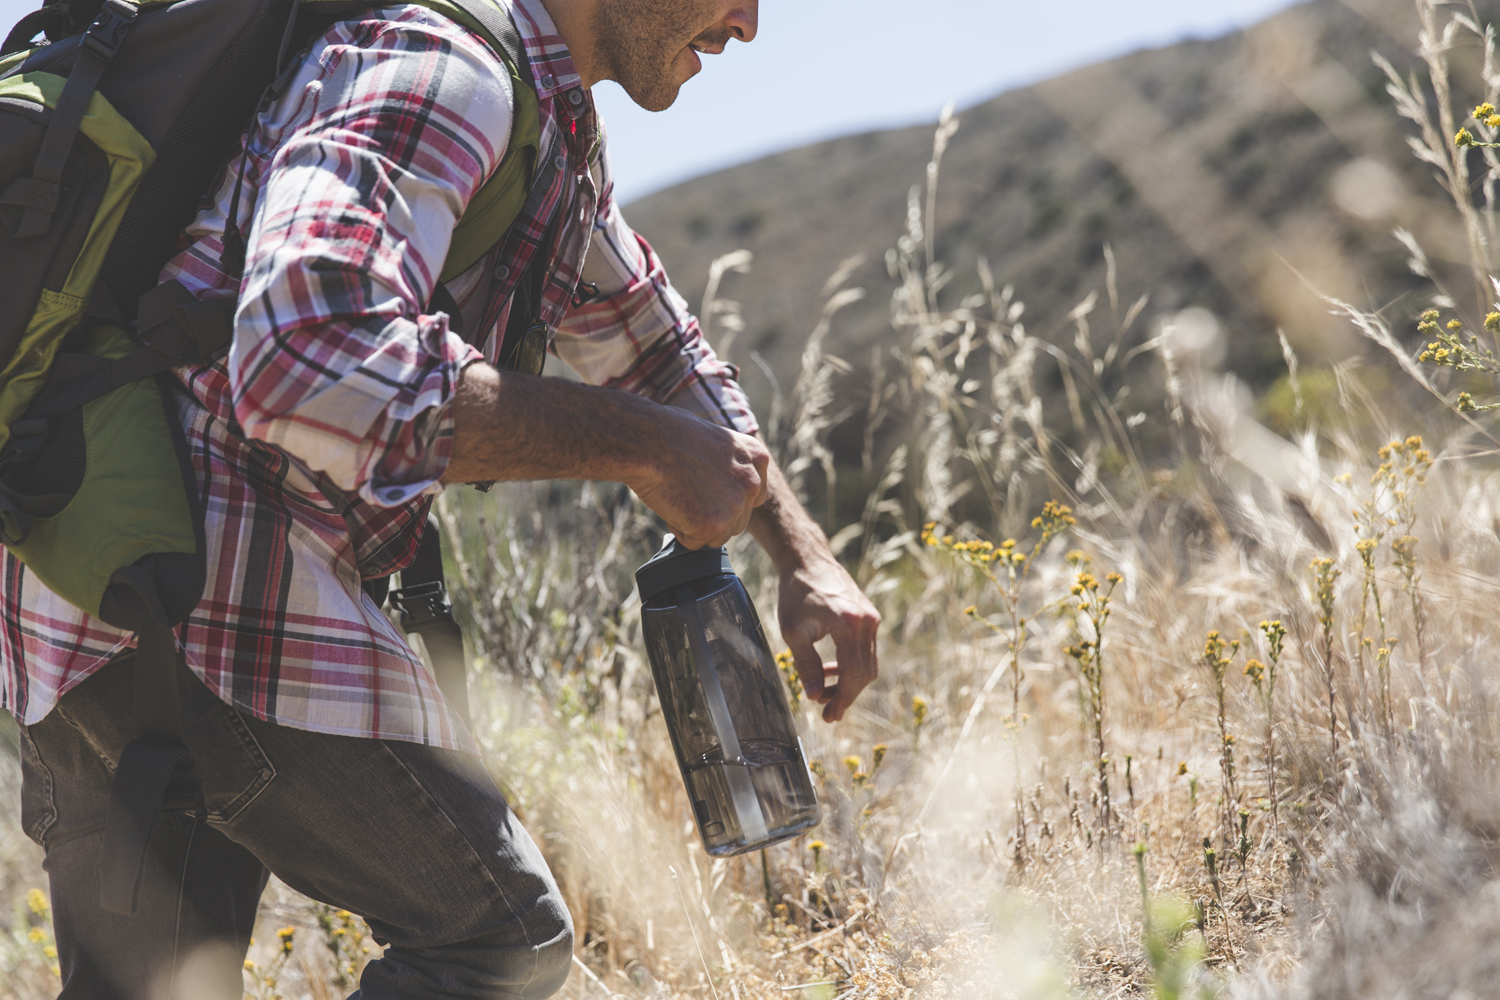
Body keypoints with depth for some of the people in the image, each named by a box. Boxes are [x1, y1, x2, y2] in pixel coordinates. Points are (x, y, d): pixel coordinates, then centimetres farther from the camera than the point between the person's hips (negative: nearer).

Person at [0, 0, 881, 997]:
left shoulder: (556, 123, 18)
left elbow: (655, 346, 34)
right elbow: (314, 362, -31)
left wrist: (805, 555, 24)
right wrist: (641, 446, -22)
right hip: (197, 574, -10)